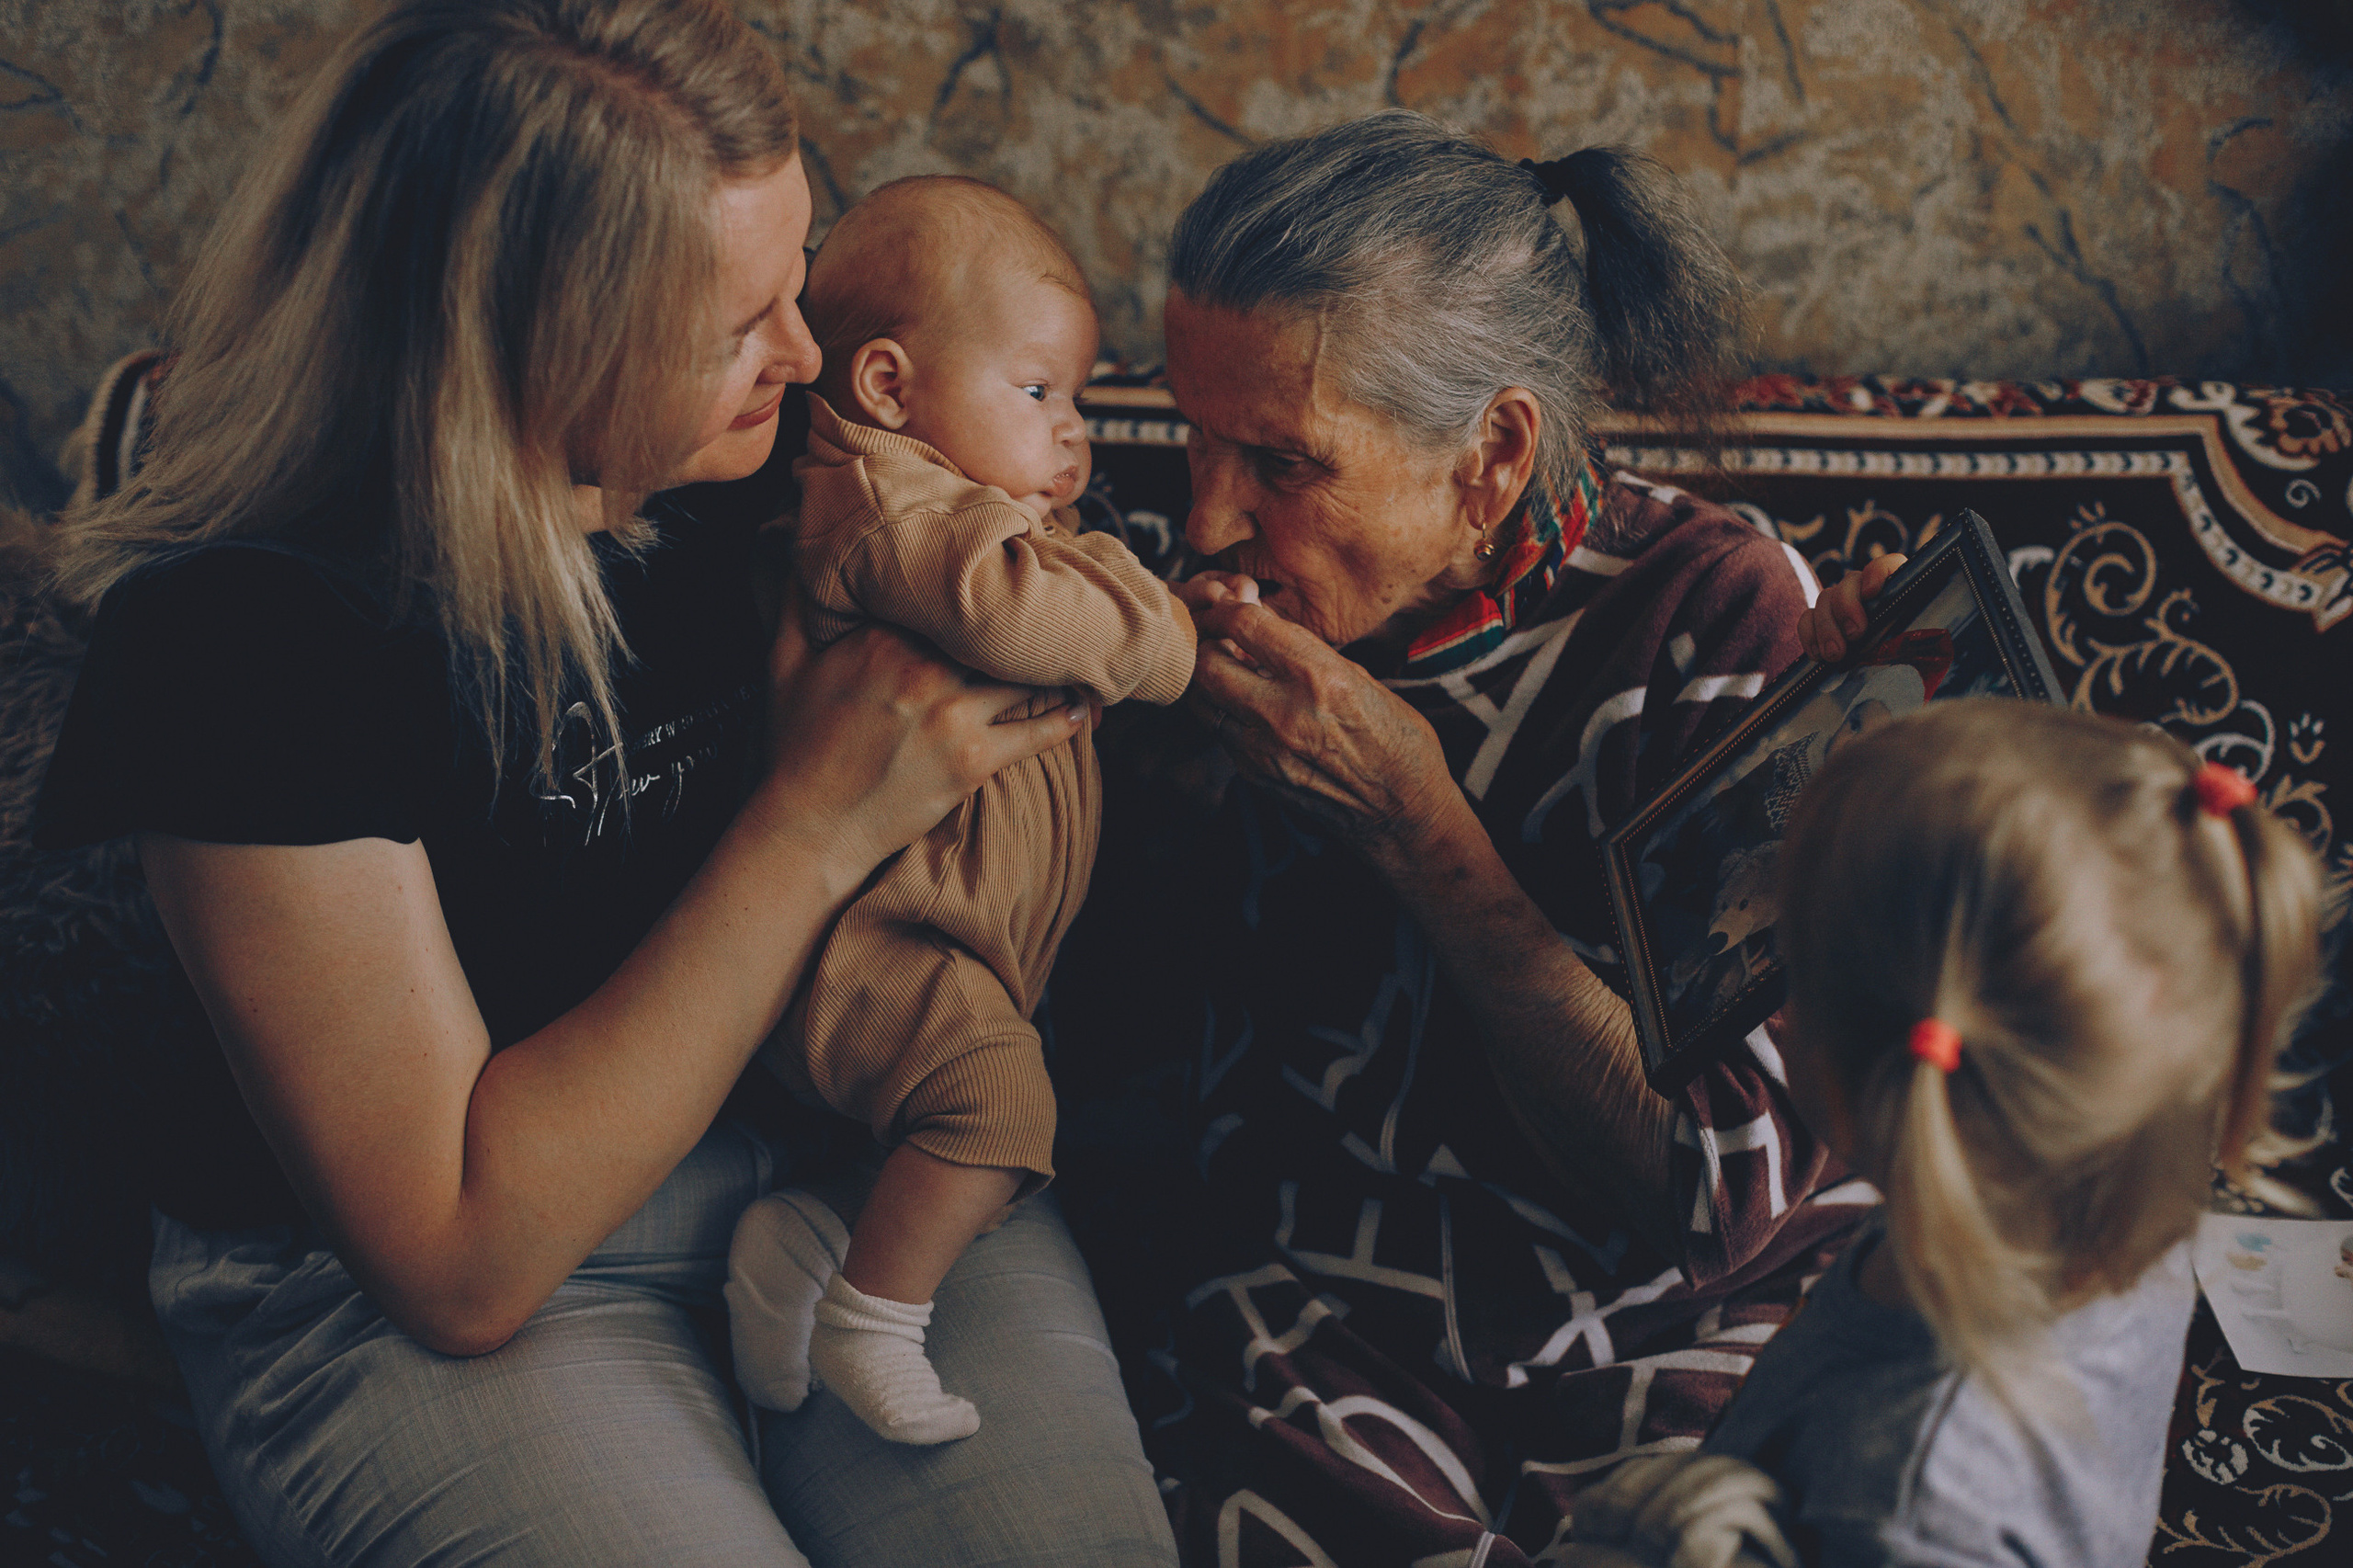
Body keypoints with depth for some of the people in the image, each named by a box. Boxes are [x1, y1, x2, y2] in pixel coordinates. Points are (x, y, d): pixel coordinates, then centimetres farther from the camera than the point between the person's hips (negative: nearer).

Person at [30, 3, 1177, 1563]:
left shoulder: (757, 442, -7)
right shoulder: (249, 633, -24)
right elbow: (460, 1259, -22)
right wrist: (816, 829, -25)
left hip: (846, 1150, 4)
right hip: (396, 1293, -4)